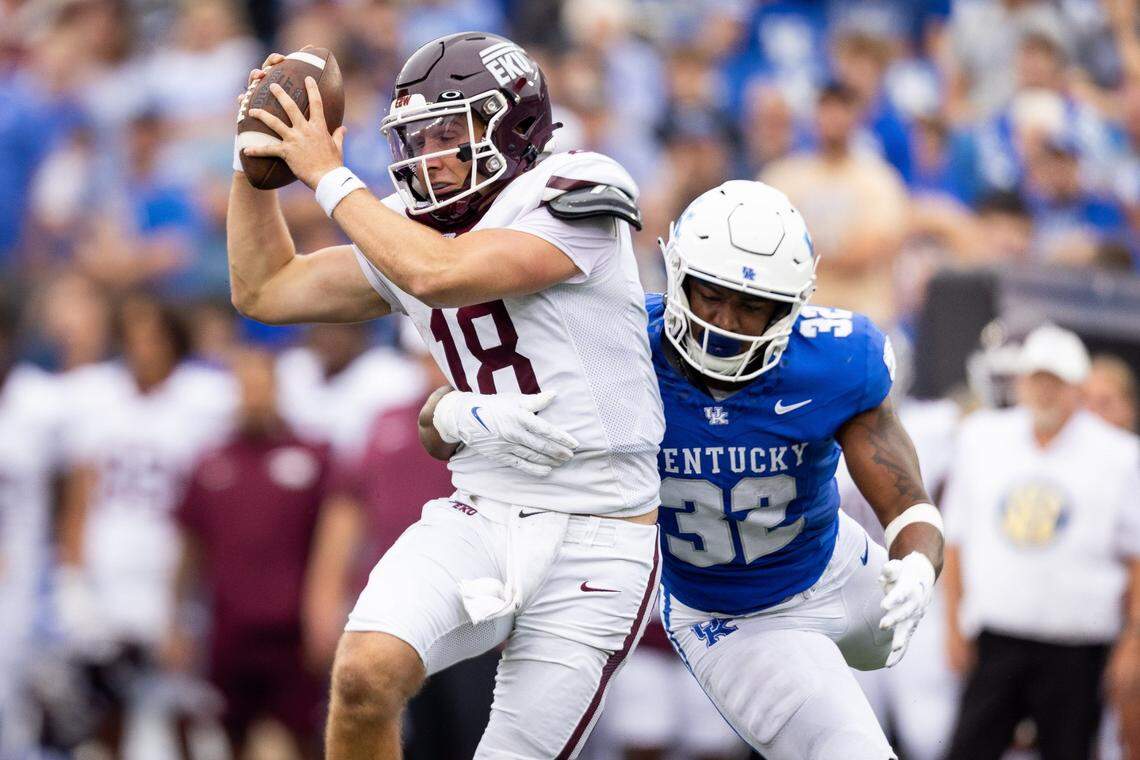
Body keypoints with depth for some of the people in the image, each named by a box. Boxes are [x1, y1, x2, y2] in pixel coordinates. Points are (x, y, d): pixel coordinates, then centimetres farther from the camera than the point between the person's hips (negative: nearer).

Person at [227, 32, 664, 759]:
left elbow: (441, 275, -25)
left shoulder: (571, 202, -11)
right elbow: (264, 290, 20)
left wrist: (330, 176, -15)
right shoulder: (409, 235, 10)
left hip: (594, 544, -5)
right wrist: (256, 159, 8)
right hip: (481, 518, 5)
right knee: (367, 672, -23)